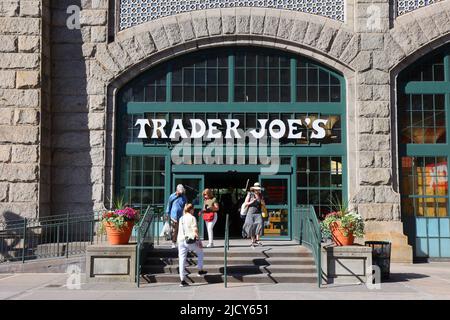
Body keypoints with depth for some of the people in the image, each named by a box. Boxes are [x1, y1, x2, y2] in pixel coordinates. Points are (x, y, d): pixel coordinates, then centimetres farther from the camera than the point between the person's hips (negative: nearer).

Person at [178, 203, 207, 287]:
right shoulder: (192, 218, -3)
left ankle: (182, 280, 3)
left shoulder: (181, 219, 15)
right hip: (190, 240, -5)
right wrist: (199, 241, -11)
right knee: (200, 252, 22)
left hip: (181, 240, 5)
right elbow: (195, 230, -12)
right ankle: (200, 271, 26)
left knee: (182, 260, 4)